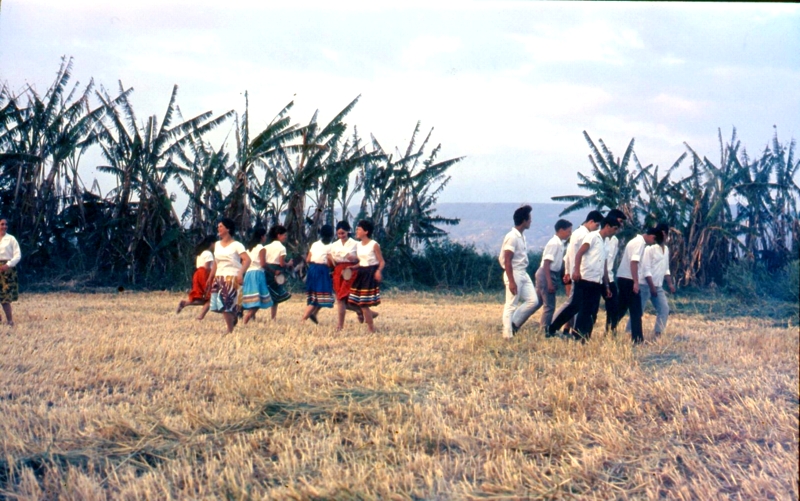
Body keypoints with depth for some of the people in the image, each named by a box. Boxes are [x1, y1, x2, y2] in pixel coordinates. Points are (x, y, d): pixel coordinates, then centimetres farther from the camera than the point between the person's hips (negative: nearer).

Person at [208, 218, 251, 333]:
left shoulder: (236, 245, -6)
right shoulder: (217, 245, 14)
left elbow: (247, 260, -16)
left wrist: (241, 273, -30)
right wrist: (210, 278, 17)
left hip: (232, 278, -6)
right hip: (219, 279, 6)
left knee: (226, 306, -11)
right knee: (222, 306, 0)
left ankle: (230, 331, -3)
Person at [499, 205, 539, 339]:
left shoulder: (521, 236, 12)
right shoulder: (512, 237, -16)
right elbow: (507, 261, -19)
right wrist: (511, 281, -22)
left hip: (523, 274, 9)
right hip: (514, 274, -9)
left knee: (533, 301, 4)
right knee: (511, 306, -4)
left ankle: (514, 325, 13)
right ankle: (508, 335, 2)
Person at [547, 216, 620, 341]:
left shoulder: (605, 244, 22)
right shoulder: (593, 237, -2)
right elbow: (579, 253, -14)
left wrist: (607, 285, 19)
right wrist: (576, 270, -27)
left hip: (597, 282, 8)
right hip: (584, 279, -8)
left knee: (591, 312, 3)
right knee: (575, 306, -10)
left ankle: (584, 338, 6)